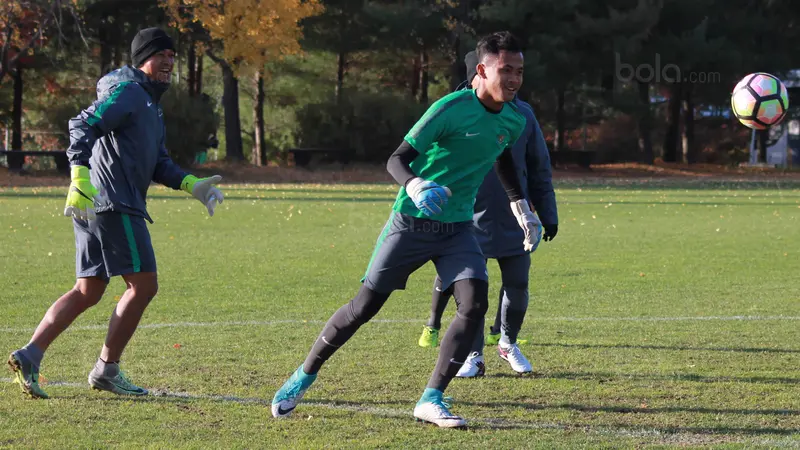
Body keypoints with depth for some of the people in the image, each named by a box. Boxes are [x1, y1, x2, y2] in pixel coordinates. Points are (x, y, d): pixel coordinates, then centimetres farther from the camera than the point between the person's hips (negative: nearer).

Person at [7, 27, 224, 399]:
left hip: (93, 208, 10)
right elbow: (83, 126, -21)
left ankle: (29, 357, 4)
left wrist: (191, 185, 10)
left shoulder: (150, 103, 24)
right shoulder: (128, 91, -8)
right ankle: (107, 370, 1)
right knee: (143, 285, -5)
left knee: (87, 292, 11)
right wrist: (80, 176, -32)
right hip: (113, 204, -10)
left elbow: (158, 163, 24)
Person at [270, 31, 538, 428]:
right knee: (365, 306, 0)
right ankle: (304, 376, 21)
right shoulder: (452, 109, -19)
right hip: (411, 223, -5)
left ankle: (431, 400, -11)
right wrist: (415, 186, -38)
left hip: (458, 228, 5)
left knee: (474, 303, -18)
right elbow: (396, 160, -18)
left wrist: (520, 206, 24)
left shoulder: (514, 120, 2)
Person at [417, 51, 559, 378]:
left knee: (517, 284, 5)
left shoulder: (522, 114, 3)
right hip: (469, 220, -2)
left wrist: (548, 215, 10)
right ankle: (474, 356, 9)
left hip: (514, 221, 2)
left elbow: (539, 169, 10)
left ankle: (508, 342, 28)